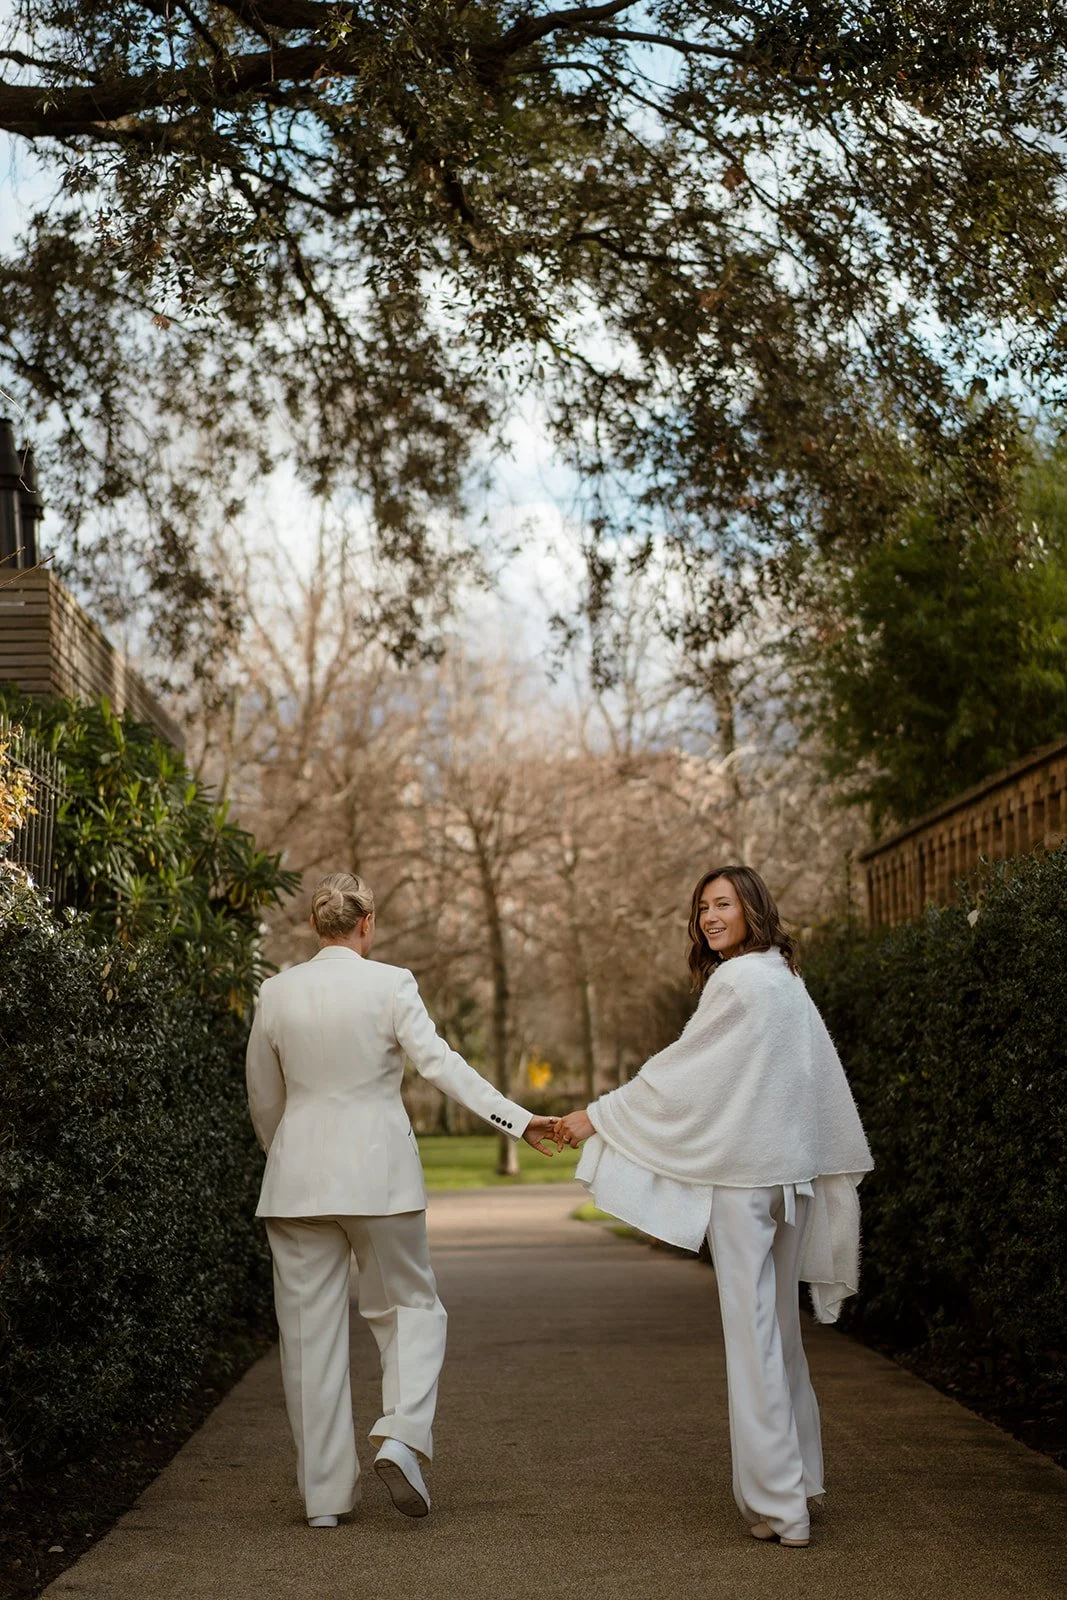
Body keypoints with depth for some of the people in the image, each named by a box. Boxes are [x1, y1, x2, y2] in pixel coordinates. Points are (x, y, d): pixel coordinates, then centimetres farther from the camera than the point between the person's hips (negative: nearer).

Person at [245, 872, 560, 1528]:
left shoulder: (277, 993, 3)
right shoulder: (390, 984, -7)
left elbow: (264, 1099, 12)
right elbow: (442, 1064, -13)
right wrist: (518, 1119, -11)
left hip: (298, 1178, 3)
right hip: (379, 1172, -2)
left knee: (310, 1328, 8)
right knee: (411, 1305, 15)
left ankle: (325, 1494, 12)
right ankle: (401, 1437, -7)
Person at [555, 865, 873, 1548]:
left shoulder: (737, 981, -13)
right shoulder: (788, 981, 14)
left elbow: (678, 1072, -11)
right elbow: (827, 1087, 19)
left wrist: (597, 1117, -4)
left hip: (744, 1174, -9)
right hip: (791, 1170, 9)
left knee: (753, 1331, -5)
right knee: (780, 1325, 15)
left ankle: (777, 1504, -2)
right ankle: (799, 1478, 23)